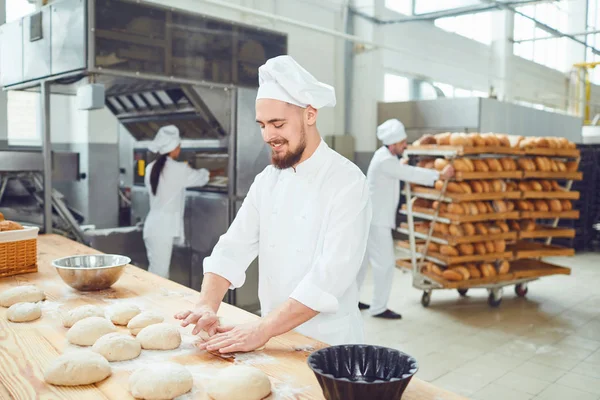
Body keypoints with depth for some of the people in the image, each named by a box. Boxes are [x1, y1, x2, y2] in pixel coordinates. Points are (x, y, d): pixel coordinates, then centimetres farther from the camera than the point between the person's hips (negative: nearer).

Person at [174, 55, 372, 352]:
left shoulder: (347, 182, -17)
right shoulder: (267, 179, 2)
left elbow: (332, 274, -25)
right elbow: (234, 247, -3)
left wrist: (262, 329, -28)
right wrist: (208, 306, -19)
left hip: (328, 341, -5)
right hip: (273, 333, 5)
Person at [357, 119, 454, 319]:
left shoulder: (387, 156, 11)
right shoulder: (385, 161, -20)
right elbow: (411, 174, -19)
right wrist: (441, 175, -13)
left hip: (372, 217, 10)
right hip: (376, 220, -10)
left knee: (362, 259, 16)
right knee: (385, 263, -5)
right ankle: (378, 308, 2)